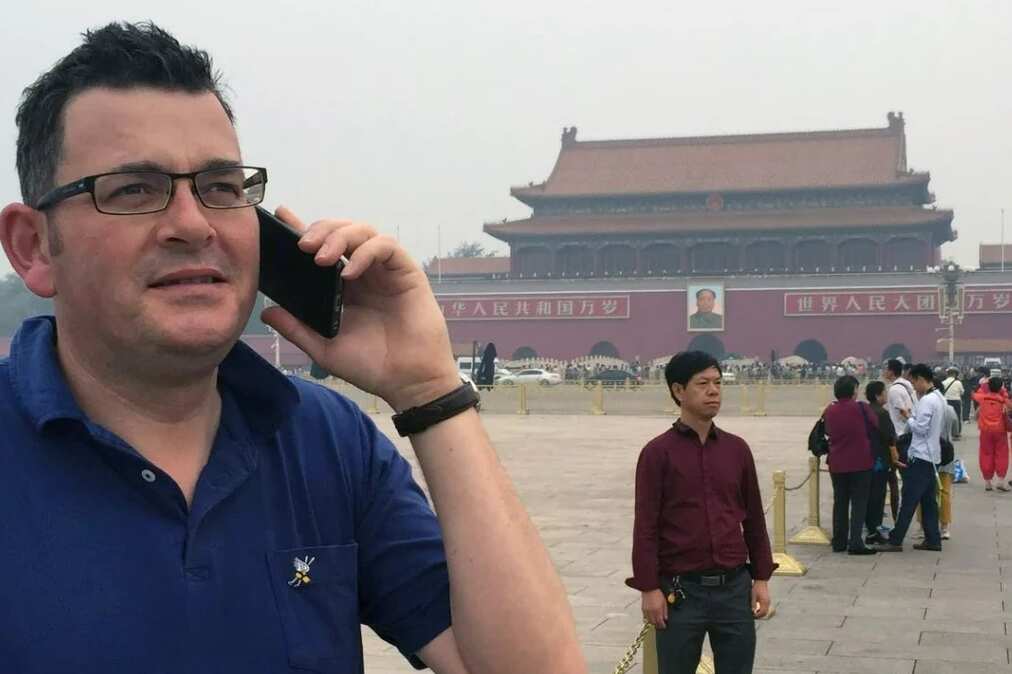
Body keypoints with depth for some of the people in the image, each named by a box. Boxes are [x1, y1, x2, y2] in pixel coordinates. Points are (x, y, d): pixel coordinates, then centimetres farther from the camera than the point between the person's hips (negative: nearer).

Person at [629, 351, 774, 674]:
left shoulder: (737, 448, 7)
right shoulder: (658, 452, -5)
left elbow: (754, 518, 12)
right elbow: (646, 527, -6)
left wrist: (762, 578, 8)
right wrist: (649, 588, -10)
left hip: (734, 587, 3)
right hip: (681, 590, -3)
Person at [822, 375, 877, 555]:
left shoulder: (829, 411, 0)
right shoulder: (861, 408, -12)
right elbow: (875, 426, -1)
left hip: (837, 464, 4)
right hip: (860, 463, -4)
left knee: (840, 502, 14)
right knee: (859, 503, 0)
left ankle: (839, 542, 17)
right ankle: (855, 543, -8)